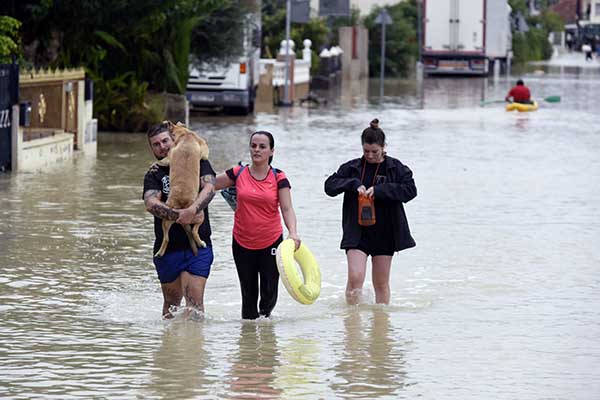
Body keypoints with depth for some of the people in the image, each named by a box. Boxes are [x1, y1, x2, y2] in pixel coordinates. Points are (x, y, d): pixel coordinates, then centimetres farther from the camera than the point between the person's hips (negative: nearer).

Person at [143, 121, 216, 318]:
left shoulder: (197, 162, 7)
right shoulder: (154, 174, 5)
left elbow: (209, 187, -10)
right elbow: (151, 204, -12)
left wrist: (193, 210, -27)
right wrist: (179, 216, -26)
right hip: (167, 248, 1)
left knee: (195, 300, -10)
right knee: (172, 302, 12)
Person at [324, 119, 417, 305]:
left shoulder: (396, 168, 0)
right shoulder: (352, 167, 4)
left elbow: (410, 190, -13)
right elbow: (329, 185, -1)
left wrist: (379, 190, -20)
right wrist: (354, 185, -17)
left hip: (385, 234, 0)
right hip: (357, 233, 0)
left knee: (381, 283, 8)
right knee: (355, 277, -15)